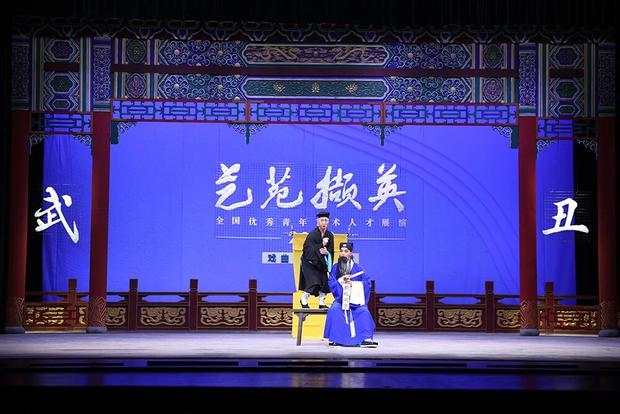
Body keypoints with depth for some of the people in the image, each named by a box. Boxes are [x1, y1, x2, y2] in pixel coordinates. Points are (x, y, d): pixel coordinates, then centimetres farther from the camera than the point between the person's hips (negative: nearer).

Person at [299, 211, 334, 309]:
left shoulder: (330, 235, -3)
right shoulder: (312, 235, -19)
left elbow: (331, 250, 0)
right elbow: (308, 249, -26)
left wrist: (326, 252, -24)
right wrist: (321, 245, -35)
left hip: (321, 263, 6)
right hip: (309, 262, -6)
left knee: (324, 281, -2)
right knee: (313, 281, -15)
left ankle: (321, 303, 11)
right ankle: (304, 300, 6)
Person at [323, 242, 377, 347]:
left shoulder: (358, 269, 5)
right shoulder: (335, 268, 9)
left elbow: (366, 283, -4)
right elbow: (331, 283, 0)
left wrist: (353, 284, -16)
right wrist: (342, 280, -15)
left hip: (356, 299, -1)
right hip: (340, 299, 1)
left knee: (364, 311, -30)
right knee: (334, 310, -30)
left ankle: (367, 338, -33)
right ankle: (334, 339, -26)